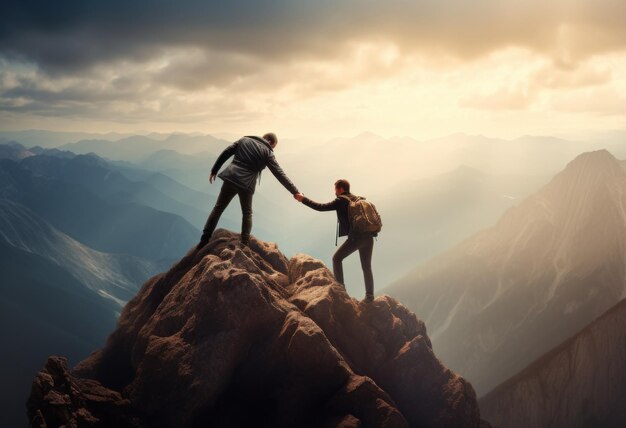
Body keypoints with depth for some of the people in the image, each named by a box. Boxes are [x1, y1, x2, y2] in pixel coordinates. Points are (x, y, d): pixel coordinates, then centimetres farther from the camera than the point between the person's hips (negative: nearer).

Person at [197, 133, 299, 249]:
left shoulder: (244, 140, 13)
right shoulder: (267, 152, 1)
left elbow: (225, 153, 9)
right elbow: (279, 173, -3)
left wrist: (214, 171, 17)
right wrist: (295, 192, -2)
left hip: (230, 178, 3)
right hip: (246, 184, -3)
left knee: (218, 208, 11)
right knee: (247, 214, 17)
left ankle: (204, 240, 9)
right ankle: (244, 245, 11)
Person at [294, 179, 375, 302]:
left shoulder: (341, 201, -1)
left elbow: (321, 207, -3)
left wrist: (303, 199, 3)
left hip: (356, 237, -7)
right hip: (368, 237, 7)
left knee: (337, 259, 9)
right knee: (366, 267, 13)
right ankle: (369, 296, 11)